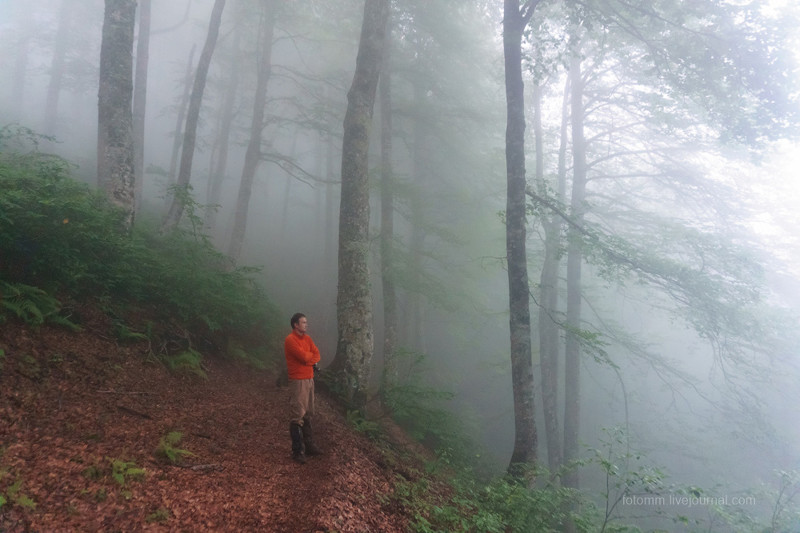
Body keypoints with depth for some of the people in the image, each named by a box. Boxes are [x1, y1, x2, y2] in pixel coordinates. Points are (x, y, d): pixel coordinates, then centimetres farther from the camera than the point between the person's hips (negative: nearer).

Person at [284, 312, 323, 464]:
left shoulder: (307, 338, 13)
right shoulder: (290, 340, -13)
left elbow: (317, 355, 7)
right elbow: (304, 357, -20)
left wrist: (309, 360, -12)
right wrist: (311, 355, 0)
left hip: (309, 379, 8)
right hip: (298, 381, -8)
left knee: (308, 414, 14)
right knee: (297, 416, -6)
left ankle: (309, 445, 23)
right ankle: (297, 451, -2)